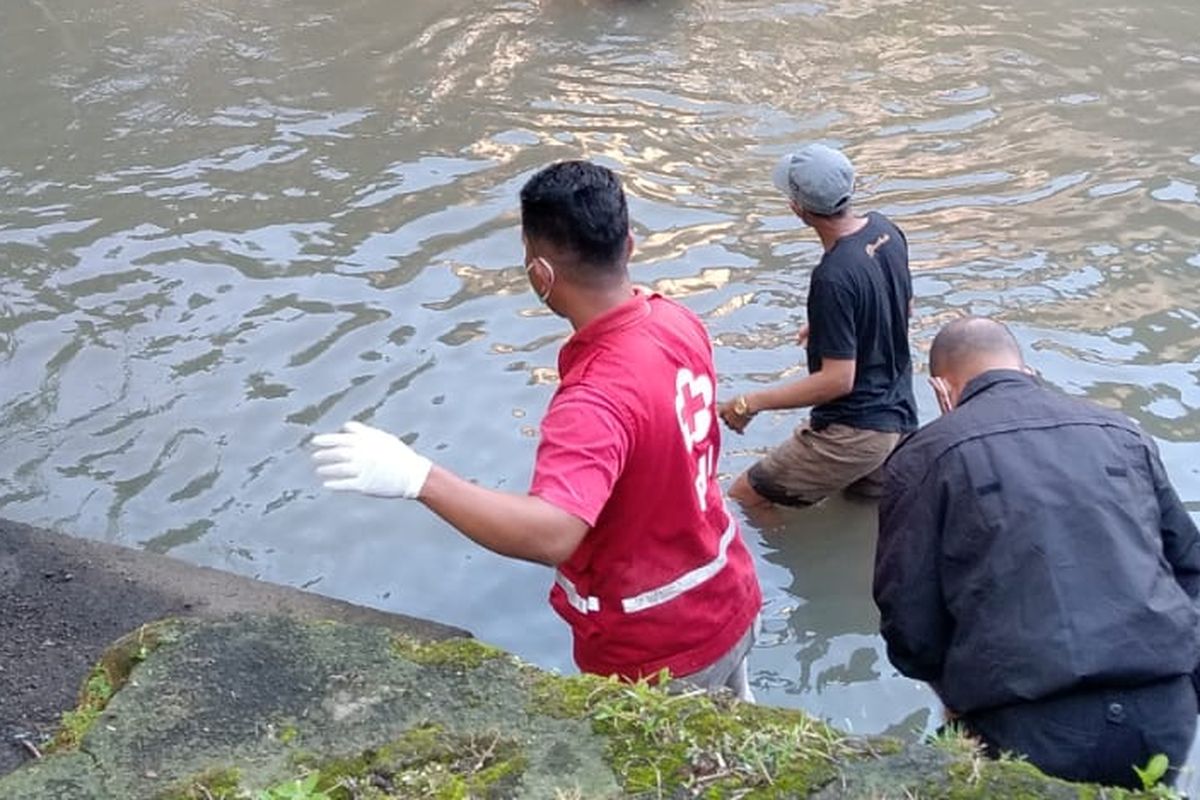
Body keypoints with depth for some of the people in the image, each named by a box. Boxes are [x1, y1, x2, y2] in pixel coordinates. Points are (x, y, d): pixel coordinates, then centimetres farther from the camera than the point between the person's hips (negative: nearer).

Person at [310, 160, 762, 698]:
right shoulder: (678, 321, -9)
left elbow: (550, 535, -50)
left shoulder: (597, 399, -36)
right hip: (729, 604, 8)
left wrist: (416, 477, -51)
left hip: (657, 657, -7)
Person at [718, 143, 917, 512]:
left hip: (855, 432, -9)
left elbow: (838, 380, -24)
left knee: (743, 500, 2)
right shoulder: (885, 230, -1)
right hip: (899, 418, 9)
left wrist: (750, 403, -18)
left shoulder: (833, 278, -27)